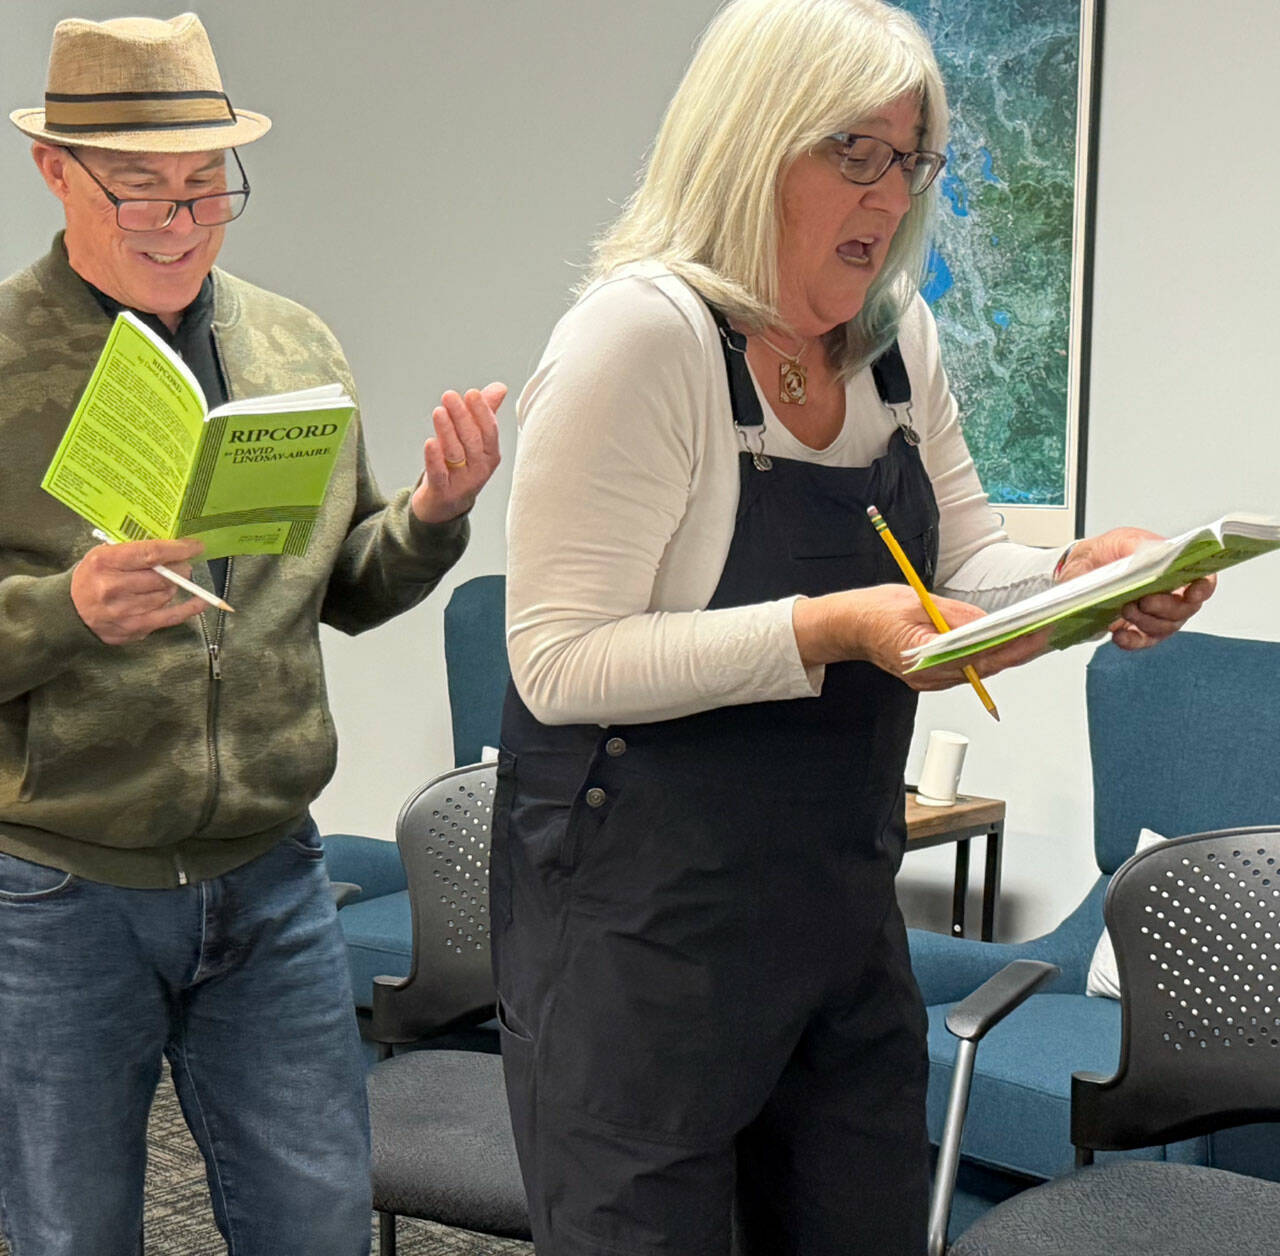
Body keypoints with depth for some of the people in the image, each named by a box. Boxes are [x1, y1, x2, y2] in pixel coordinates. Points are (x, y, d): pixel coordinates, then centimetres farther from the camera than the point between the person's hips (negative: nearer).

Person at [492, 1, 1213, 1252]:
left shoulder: (896, 337, 6)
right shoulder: (643, 332, -18)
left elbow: (965, 564, 12)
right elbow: (562, 662, -21)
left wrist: (1077, 577, -10)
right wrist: (831, 630, -29)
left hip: (843, 907, 7)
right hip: (644, 921, -7)